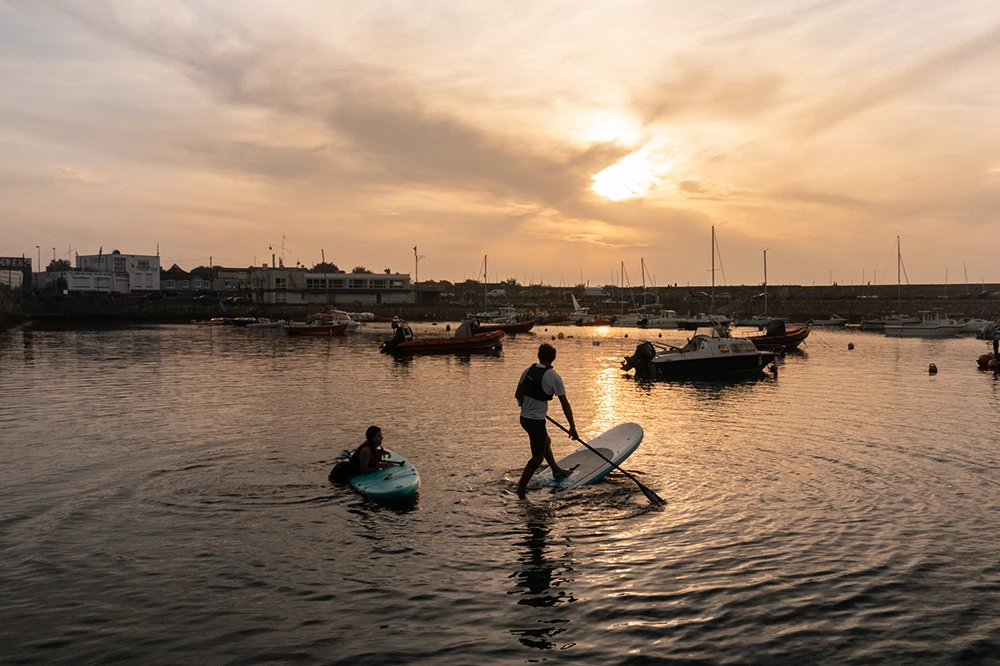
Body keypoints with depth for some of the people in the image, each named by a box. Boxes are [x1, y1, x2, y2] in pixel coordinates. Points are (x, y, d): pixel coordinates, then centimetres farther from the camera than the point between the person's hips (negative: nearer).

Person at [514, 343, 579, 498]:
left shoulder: (528, 371, 0)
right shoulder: (554, 377, -16)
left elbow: (517, 395, 9)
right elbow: (565, 404, -13)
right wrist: (572, 427, -7)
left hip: (524, 418, 7)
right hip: (536, 421, -7)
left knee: (546, 442, 29)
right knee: (537, 457, 4)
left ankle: (556, 470, 49)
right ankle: (521, 488, 4)